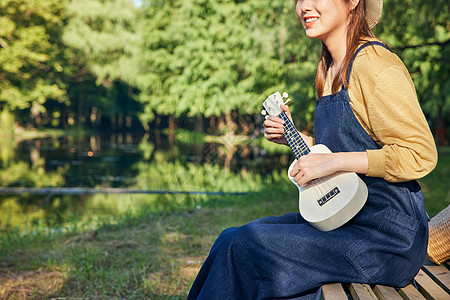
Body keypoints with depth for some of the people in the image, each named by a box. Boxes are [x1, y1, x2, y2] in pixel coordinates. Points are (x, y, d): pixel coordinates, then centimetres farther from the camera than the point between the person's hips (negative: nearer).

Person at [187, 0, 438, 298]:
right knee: (232, 239, 0)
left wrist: (333, 161, -23)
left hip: (388, 238, -8)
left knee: (242, 246, -16)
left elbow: (421, 154, -21)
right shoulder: (329, 68, 13)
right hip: (342, 218, 9)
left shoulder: (376, 65, -15)